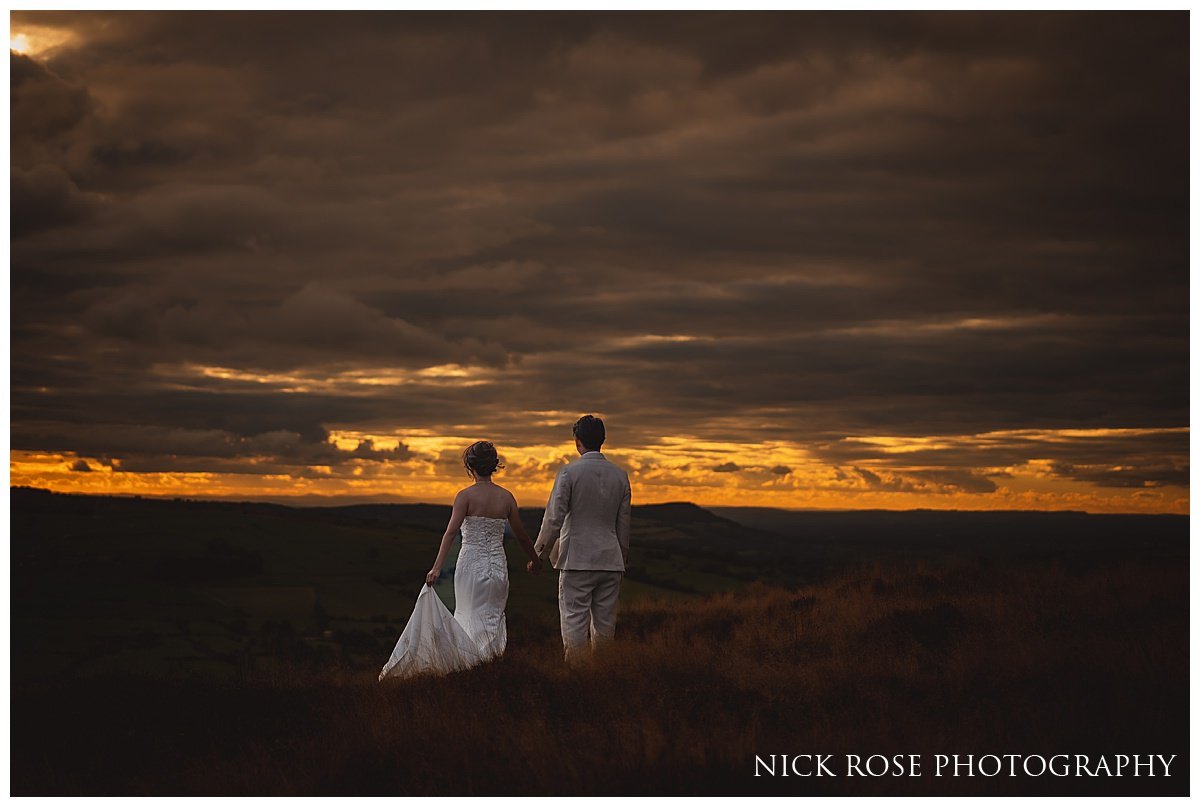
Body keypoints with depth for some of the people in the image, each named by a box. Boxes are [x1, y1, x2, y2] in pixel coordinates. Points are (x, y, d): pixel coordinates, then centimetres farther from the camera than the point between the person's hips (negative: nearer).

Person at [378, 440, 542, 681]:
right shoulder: (506, 497, 3)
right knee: (494, 620, 11)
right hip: (498, 566, 3)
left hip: (471, 564, -3)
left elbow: (451, 531, -18)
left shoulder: (466, 495, -7)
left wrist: (437, 567, -24)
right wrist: (535, 560, 29)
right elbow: (521, 535, 12)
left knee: (473, 621, 5)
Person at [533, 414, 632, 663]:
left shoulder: (569, 472, -7)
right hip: (610, 561, 4)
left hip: (577, 559, -4)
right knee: (604, 624, 8)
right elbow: (623, 523, 12)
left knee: (575, 623, -2)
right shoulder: (620, 475, 6)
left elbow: (554, 519, -8)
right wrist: (623, 556, 23)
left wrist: (538, 555, 0)